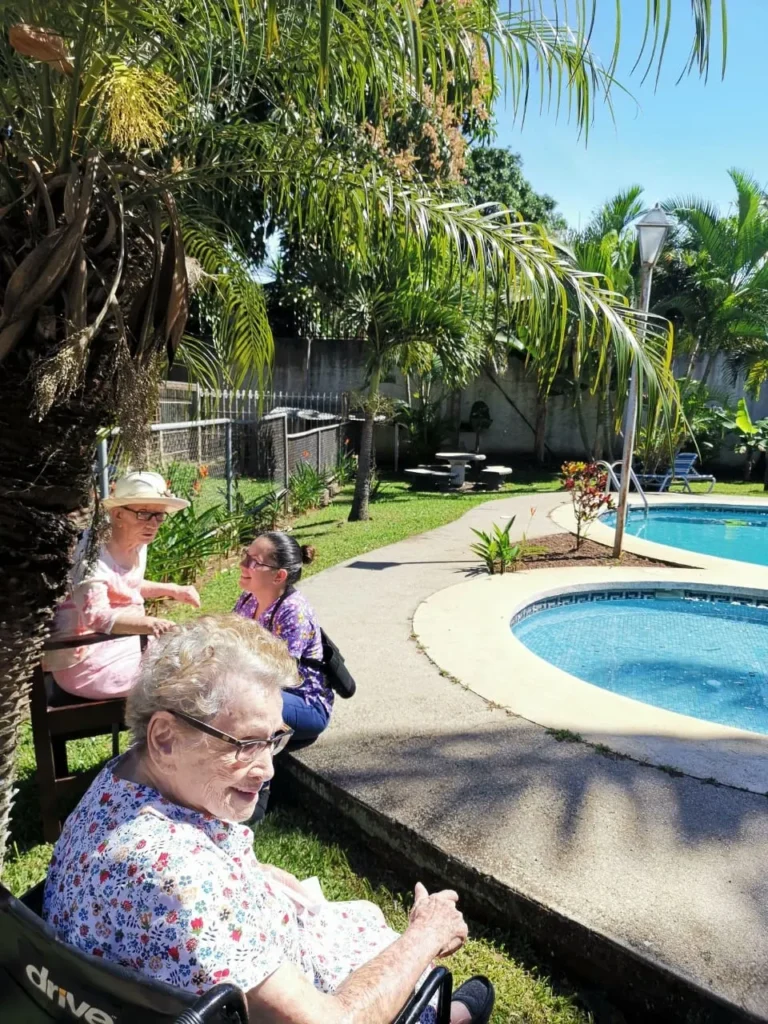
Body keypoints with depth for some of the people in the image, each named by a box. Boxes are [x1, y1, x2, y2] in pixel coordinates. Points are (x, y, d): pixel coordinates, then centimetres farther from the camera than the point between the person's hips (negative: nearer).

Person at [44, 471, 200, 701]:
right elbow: (97, 616, -38)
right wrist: (148, 624, -52)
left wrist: (173, 590, 11)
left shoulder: (137, 545, 0)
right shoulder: (93, 557, -24)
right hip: (87, 661, -8)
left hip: (123, 644, 8)